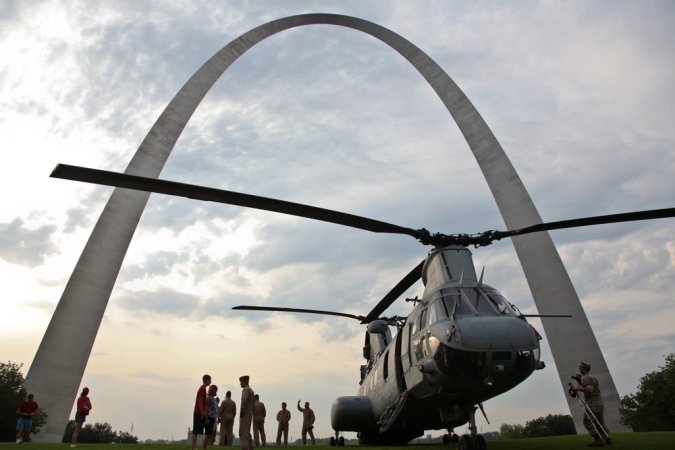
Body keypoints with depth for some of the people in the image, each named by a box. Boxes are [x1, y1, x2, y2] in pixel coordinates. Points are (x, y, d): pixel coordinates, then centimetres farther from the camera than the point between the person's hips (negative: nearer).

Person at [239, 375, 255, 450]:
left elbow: (244, 400, -28)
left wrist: (241, 411, -21)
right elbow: (253, 401, 23)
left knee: (243, 433, -8)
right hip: (249, 414, 9)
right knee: (247, 433, 12)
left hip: (244, 414, -9)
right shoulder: (251, 390, 18)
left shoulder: (245, 389, -12)